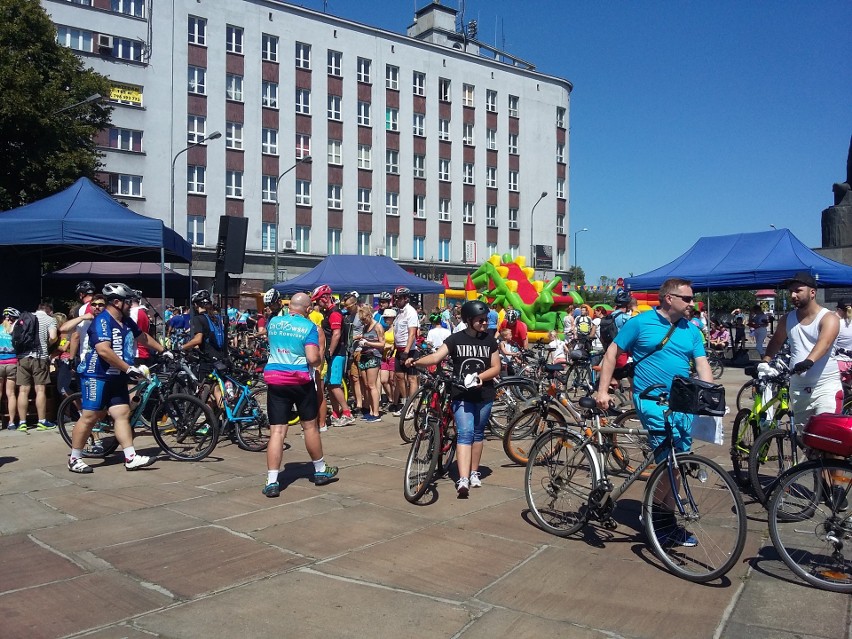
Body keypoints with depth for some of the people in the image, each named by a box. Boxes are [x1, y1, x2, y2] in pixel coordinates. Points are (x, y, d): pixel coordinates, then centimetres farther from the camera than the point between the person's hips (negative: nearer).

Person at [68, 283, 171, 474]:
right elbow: (103, 350, -27)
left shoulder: (126, 321, 11)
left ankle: (131, 458, 1)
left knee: (122, 414, 2)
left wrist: (163, 350, 29)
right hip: (97, 377, -8)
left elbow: (143, 337, 27)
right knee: (90, 417, -2)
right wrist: (129, 368, -25)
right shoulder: (102, 321, -16)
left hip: (117, 378, 8)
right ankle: (74, 459, 10)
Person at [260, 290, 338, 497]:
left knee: (277, 431, 1)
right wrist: (320, 359, 5)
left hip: (274, 379, 3)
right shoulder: (309, 326, -8)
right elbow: (313, 358, -18)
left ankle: (272, 481, -4)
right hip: (301, 379, -3)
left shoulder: (273, 322, 6)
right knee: (310, 425, 13)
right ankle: (320, 471, 27)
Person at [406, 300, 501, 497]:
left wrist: (479, 377, -14)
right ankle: (463, 479, -20)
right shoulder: (456, 339, -3)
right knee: (464, 434, -12)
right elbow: (436, 357, -14)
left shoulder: (490, 341, 4)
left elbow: (496, 368, 4)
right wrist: (416, 361, -33)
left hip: (484, 395, 3)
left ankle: (474, 473, 29)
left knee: (478, 433, 14)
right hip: (462, 395, -3)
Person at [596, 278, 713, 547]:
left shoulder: (691, 330, 10)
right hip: (652, 400, -6)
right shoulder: (640, 323, -4)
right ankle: (668, 524, -3)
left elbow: (702, 364, 4)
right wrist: (603, 391, -7)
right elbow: (612, 353, 0)